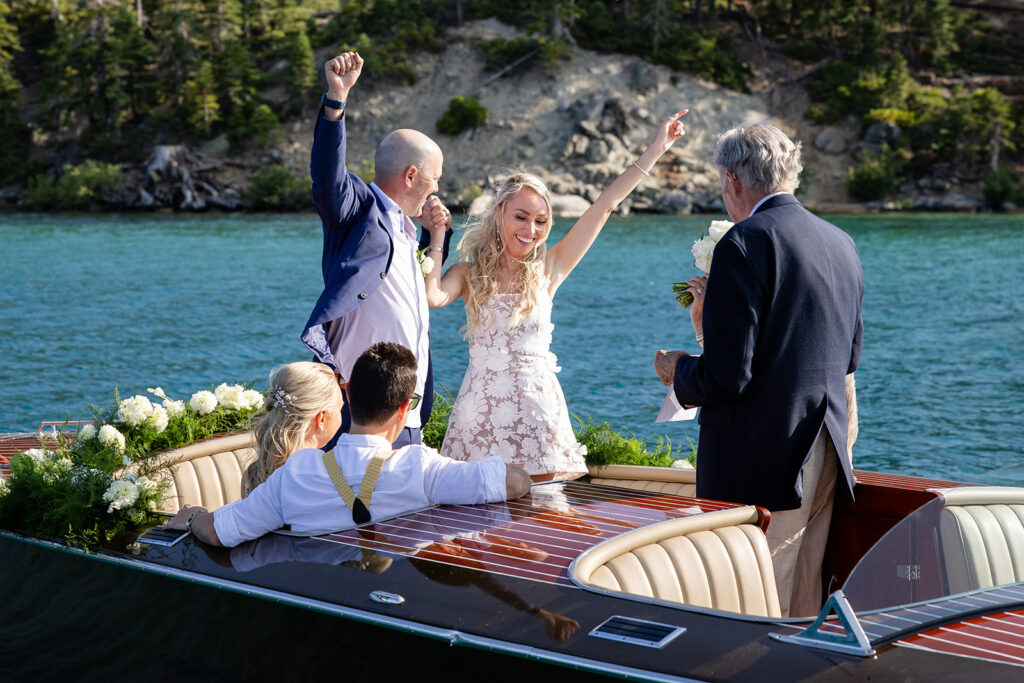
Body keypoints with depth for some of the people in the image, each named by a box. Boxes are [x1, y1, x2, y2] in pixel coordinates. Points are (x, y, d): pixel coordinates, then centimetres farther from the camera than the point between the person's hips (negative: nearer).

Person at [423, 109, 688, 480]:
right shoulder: (470, 273, 5)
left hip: (537, 411, 1)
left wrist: (655, 149, 9)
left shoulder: (548, 270, 6)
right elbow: (432, 296, -17)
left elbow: (604, 205, 7)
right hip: (483, 413, -1)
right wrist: (437, 237, -8)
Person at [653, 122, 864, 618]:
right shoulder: (841, 243, 10)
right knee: (803, 606, 16)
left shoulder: (743, 245, -14)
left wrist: (678, 371, 4)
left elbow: (726, 375, -19)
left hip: (760, 460, -8)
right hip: (825, 453, 8)